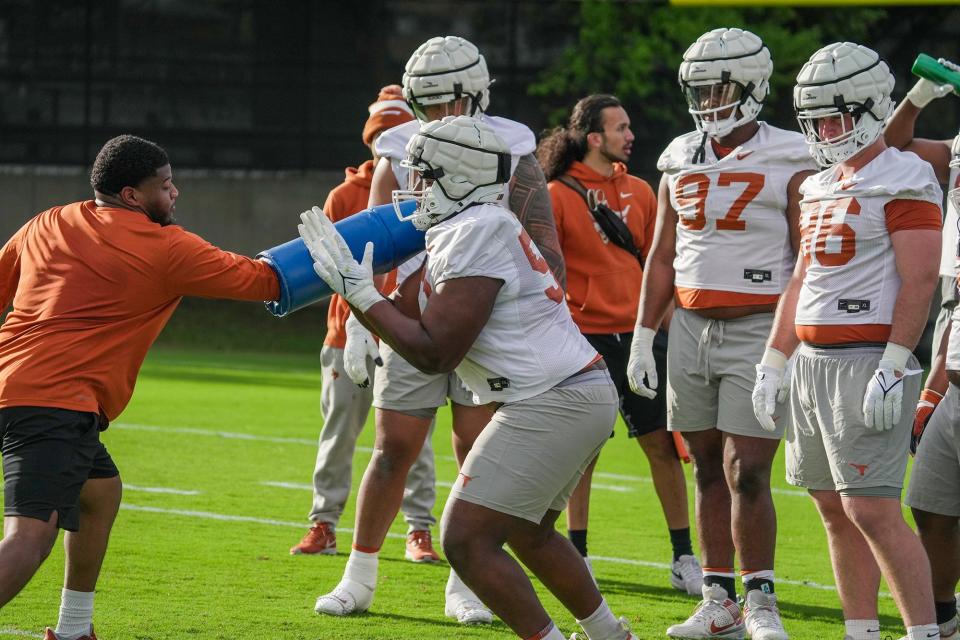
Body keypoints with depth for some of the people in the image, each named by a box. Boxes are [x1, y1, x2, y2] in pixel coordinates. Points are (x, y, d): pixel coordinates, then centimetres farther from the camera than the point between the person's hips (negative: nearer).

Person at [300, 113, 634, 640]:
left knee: (467, 540, -10)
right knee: (528, 534, 27)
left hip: (550, 405, -11)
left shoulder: (475, 235, -16)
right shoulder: (486, 226, 15)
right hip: (586, 394, 11)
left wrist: (358, 290, -12)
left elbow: (434, 353, -17)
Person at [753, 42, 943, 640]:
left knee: (872, 511, -14)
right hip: (812, 363, 9)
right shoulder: (821, 187, 18)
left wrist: (892, 367, -22)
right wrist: (772, 364, 19)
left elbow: (920, 279, -16)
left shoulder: (904, 179, -9)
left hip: (869, 361, -9)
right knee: (835, 511, 9)